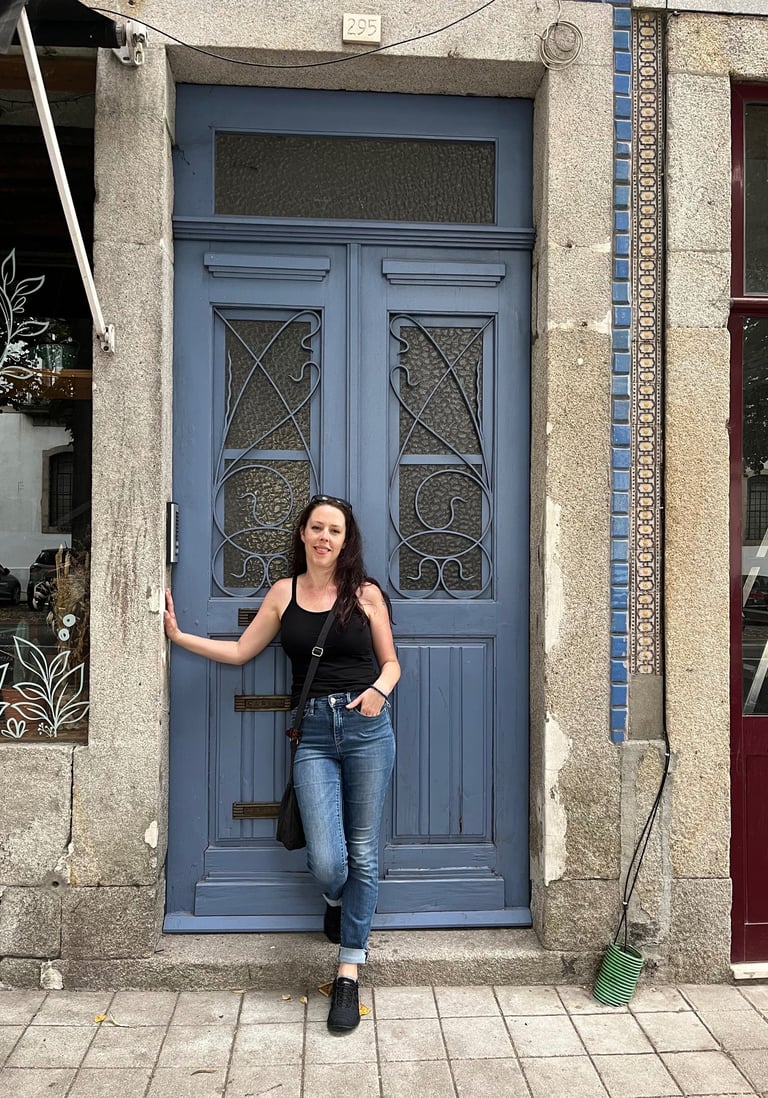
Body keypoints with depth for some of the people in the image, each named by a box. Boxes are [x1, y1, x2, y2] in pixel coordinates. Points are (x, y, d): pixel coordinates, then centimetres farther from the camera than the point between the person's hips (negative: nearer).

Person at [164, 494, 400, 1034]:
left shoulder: (366, 594, 3)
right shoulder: (284, 593, 8)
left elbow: (391, 662, 9)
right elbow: (240, 651, 14)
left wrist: (380, 690, -11)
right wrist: (178, 635, 11)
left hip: (366, 727, -1)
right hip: (313, 733, 1)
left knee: (363, 856, 4)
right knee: (327, 862, -8)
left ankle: (349, 975, 20)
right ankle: (336, 899, 32)